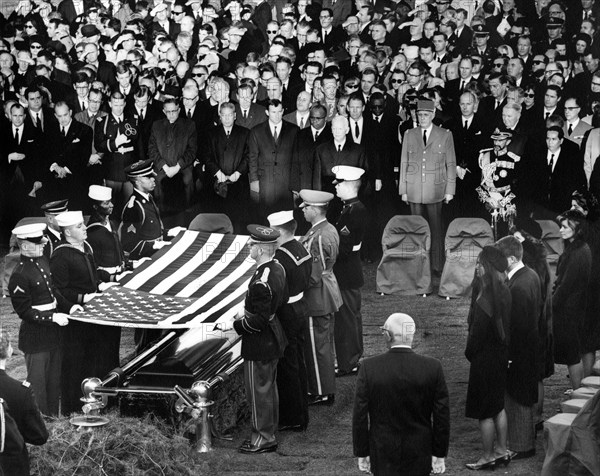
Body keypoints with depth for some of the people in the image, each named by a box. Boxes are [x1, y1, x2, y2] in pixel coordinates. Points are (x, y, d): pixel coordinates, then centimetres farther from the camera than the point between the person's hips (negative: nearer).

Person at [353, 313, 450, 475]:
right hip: (419, 457, 1)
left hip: (383, 455, -1)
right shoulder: (433, 368, -11)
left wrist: (362, 453, 3)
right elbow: (442, 416, -6)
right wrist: (440, 455, 4)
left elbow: (360, 416, -8)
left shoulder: (369, 367, -13)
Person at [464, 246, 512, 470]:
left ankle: (488, 456, 14)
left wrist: (470, 353, -5)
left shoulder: (485, 298, -26)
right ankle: (501, 450, 29)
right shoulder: (504, 292, 0)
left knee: (485, 411, 4)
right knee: (498, 406, 20)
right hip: (501, 355, 9)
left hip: (485, 358, -9)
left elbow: (478, 331, -21)